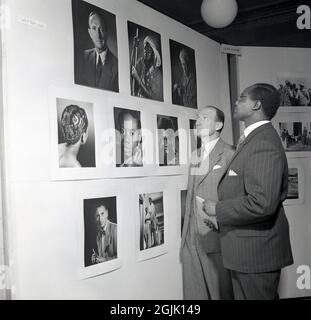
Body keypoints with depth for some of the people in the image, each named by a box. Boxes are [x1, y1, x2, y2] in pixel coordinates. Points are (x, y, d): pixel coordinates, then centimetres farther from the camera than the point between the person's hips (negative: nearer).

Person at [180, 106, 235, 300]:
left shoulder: (229, 155, -9)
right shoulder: (195, 156, 15)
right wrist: (186, 236, 15)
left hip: (216, 238, -7)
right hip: (192, 240, 7)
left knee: (220, 292, 6)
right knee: (193, 292, 15)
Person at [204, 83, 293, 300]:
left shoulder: (264, 143, -21)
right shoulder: (254, 138, 12)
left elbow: (262, 203, -29)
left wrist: (218, 210, -16)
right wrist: (221, 215, 6)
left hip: (255, 252, -10)